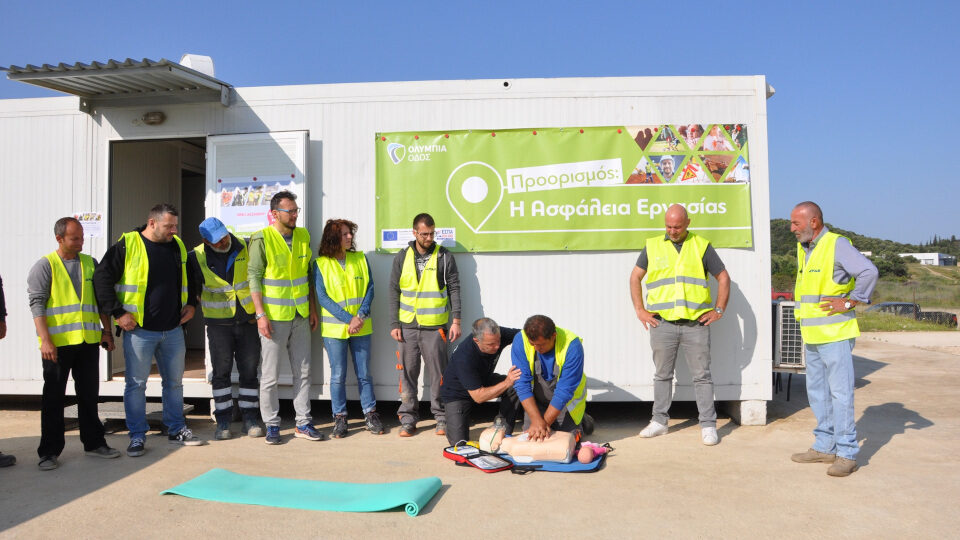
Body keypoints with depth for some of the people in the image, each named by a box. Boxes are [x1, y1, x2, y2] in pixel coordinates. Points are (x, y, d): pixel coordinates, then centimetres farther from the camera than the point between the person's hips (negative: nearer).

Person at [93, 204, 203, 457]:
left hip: (173, 329, 5)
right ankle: (137, 436, 15)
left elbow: (189, 278, 24)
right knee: (136, 383, 3)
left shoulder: (178, 246, 9)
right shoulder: (128, 245, -8)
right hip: (139, 330, -5)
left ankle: (176, 430, 26)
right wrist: (118, 313, -11)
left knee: (174, 381, 13)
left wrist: (190, 304, 11)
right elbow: (101, 278, -8)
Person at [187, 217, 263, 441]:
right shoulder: (197, 258, -7)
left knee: (249, 370, 4)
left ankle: (250, 420, 14)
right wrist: (202, 303, 1)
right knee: (221, 372, 2)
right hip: (219, 323, -1)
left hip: (248, 319, 1)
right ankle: (223, 422, 12)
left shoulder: (246, 248, -5)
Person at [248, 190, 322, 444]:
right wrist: (261, 314, -15)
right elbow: (253, 276, -9)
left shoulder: (303, 236, 9)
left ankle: (303, 423, 19)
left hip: (300, 316, 5)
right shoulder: (262, 239, -8)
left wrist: (313, 309, 11)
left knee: (303, 371, 9)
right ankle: (272, 426, 15)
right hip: (274, 317, -5)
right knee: (270, 375, 2)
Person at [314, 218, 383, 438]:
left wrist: (360, 316, -11)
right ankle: (340, 418, 16)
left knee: (364, 373, 8)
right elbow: (323, 297, -8)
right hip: (334, 328, -2)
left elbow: (369, 289, 3)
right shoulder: (321, 264, -3)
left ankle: (370, 414, 20)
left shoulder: (361, 259, 7)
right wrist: (349, 319, -15)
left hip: (361, 328, 3)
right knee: (338, 375, 3)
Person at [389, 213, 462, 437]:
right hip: (407, 326, 2)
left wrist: (455, 320, -4)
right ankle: (408, 419, 16)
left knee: (438, 373, 1)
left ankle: (442, 418, 14)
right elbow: (394, 291, 9)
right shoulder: (402, 257, 8)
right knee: (407, 373, 5)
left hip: (435, 326, -2)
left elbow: (454, 289, 3)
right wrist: (394, 324, 3)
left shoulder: (445, 257, 2)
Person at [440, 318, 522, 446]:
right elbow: (478, 397, -35)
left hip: (484, 380, 5)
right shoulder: (464, 357, -39)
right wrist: (507, 383, -42)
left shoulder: (497, 335, -24)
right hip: (457, 393, -5)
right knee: (459, 441, -14)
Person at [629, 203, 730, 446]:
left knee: (702, 376, 2)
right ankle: (659, 421, 22)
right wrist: (640, 310, 6)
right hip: (662, 323, 1)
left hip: (696, 323, -1)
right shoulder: (653, 246, 10)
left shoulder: (702, 246, 7)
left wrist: (719, 310, 3)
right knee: (662, 375, 10)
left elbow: (723, 277, 11)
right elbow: (635, 277, 14)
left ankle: (708, 425, 11)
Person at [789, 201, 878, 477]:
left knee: (840, 392, -4)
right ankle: (825, 447, 23)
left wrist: (849, 302, -17)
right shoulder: (803, 249, 14)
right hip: (812, 336, 9)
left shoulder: (837, 244, -11)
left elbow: (869, 272, -21)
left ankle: (846, 453, 3)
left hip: (835, 335, -9)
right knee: (817, 393, 13)